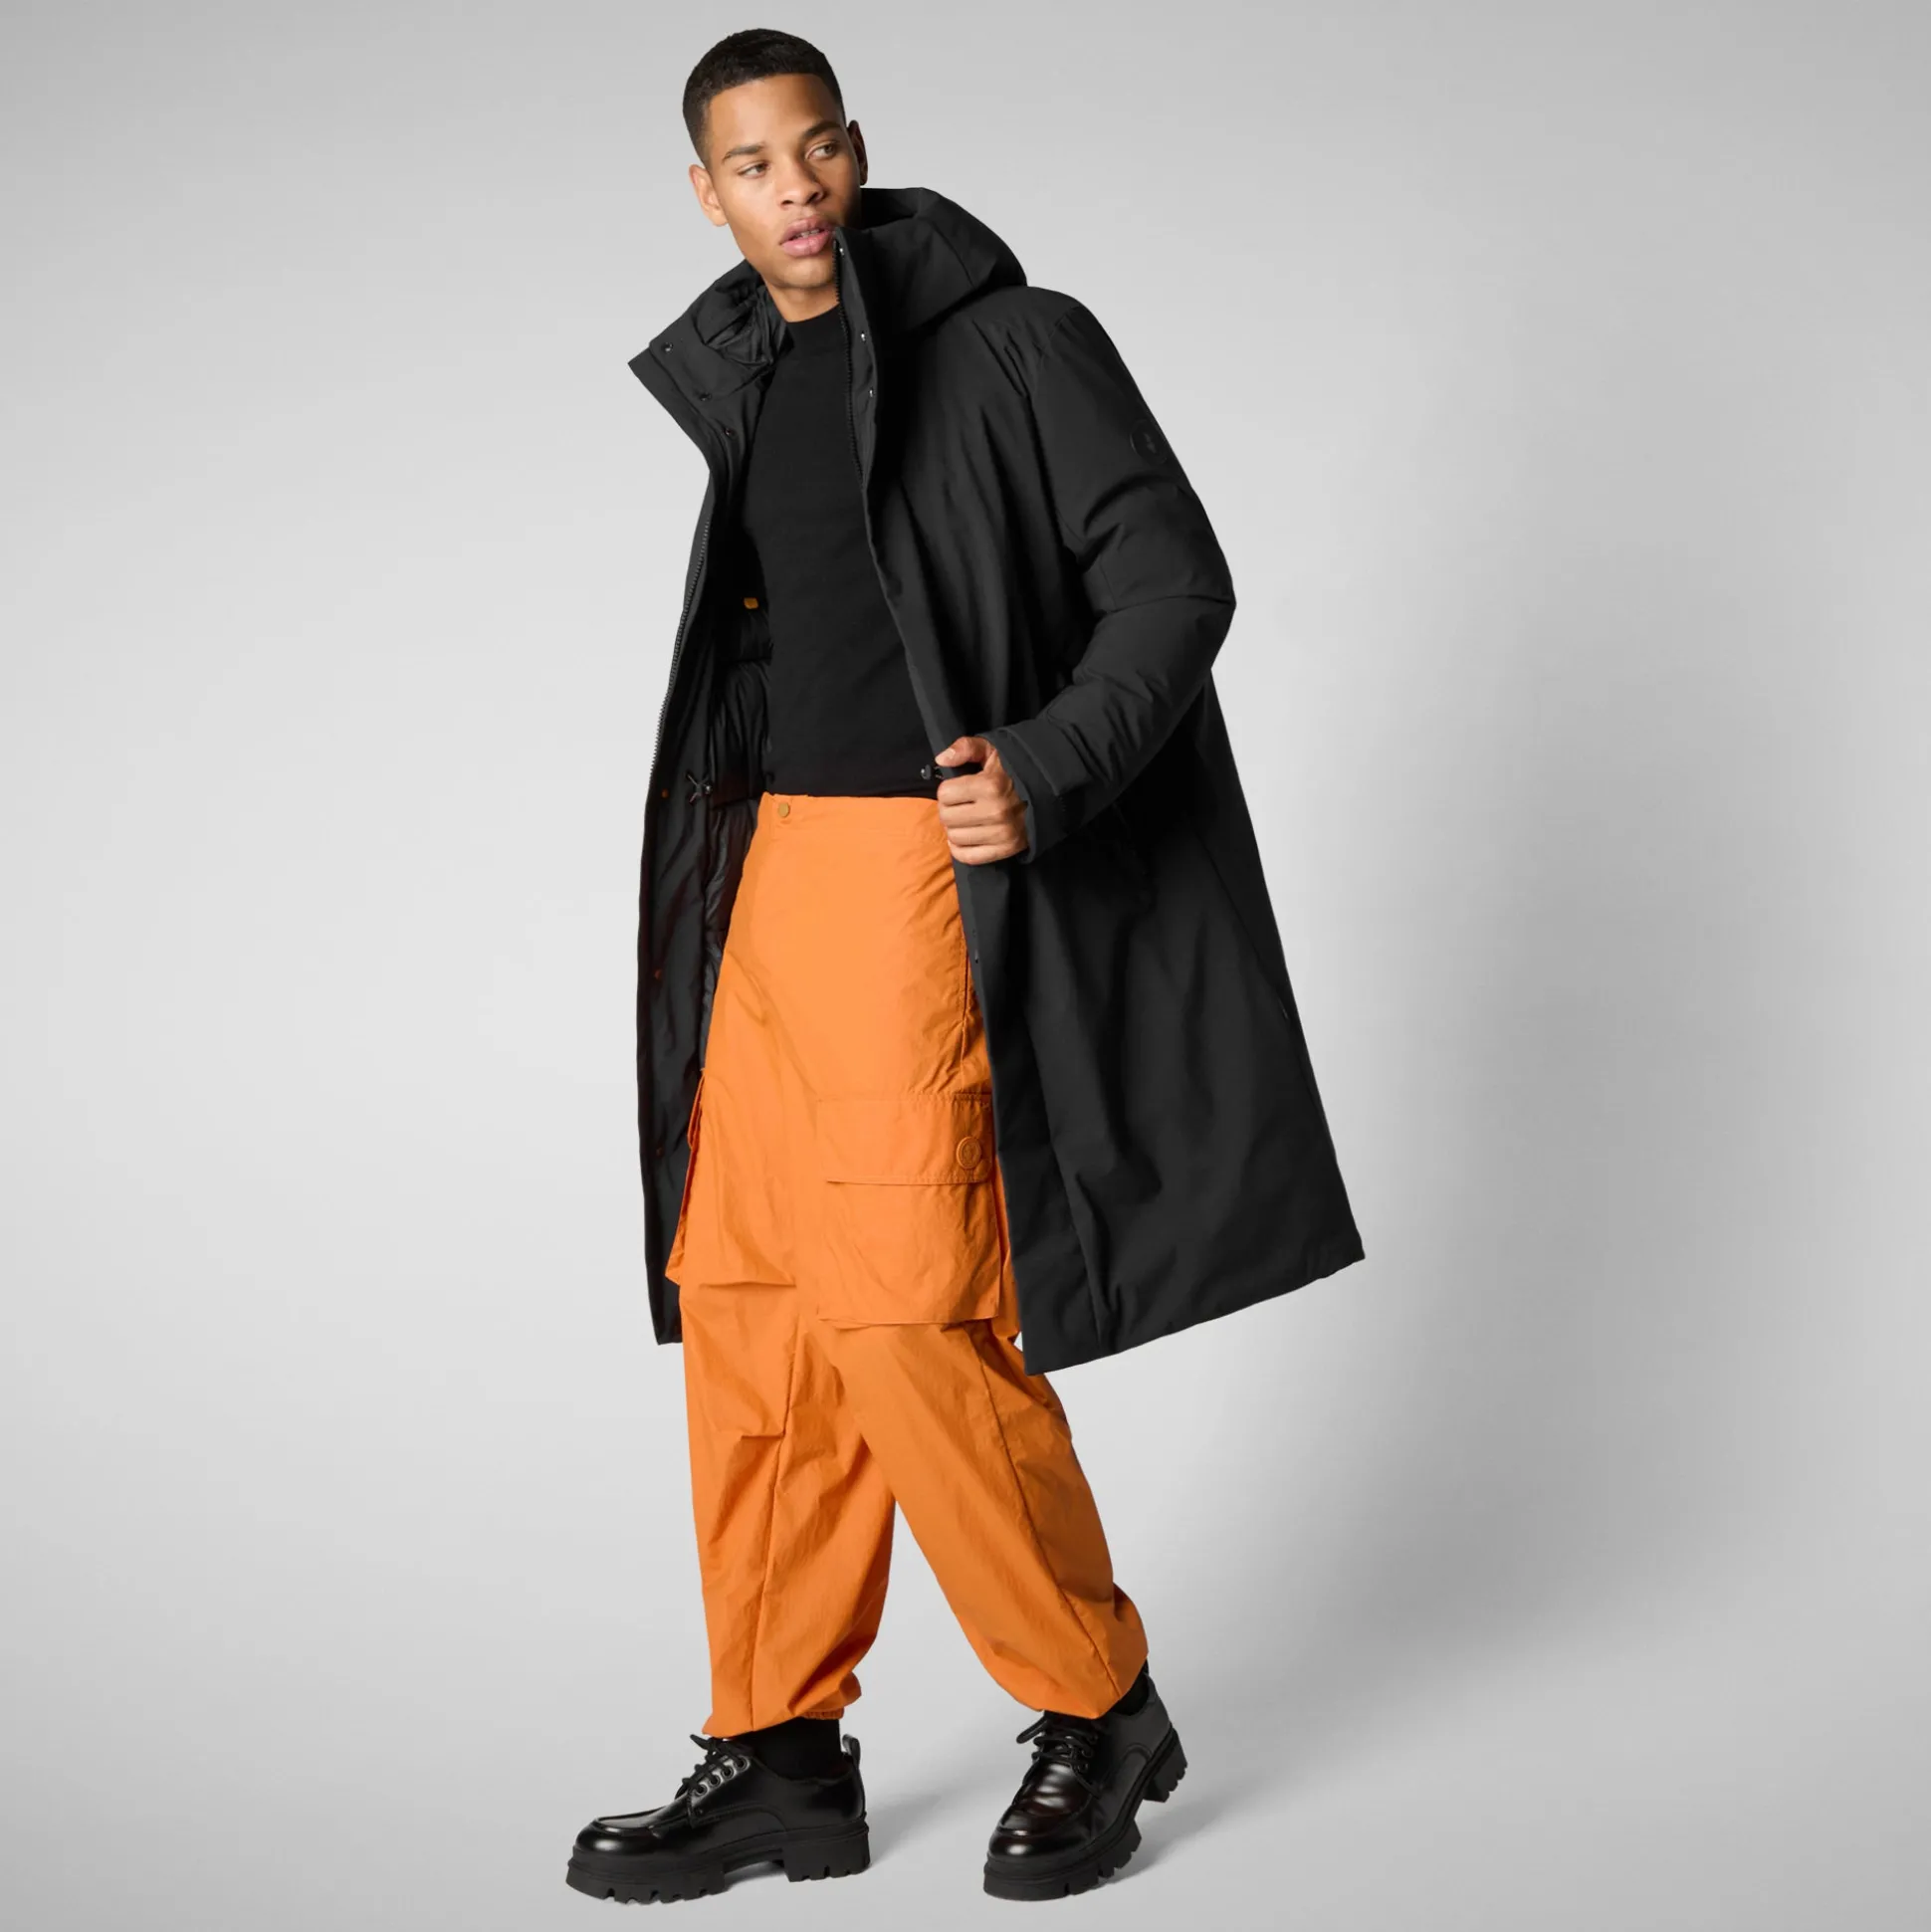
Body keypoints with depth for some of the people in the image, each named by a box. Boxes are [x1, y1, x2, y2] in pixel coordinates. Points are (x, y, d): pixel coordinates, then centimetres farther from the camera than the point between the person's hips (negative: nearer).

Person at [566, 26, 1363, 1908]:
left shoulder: (1017, 343, -5)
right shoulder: (724, 384, 15)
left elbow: (1176, 580, -10)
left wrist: (1046, 771, -24)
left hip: (936, 873, -7)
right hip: (774, 870, 7)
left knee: (906, 1312, -11)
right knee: (743, 1302, 4)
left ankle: (1095, 1708, 8)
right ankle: (782, 1752, 15)